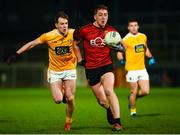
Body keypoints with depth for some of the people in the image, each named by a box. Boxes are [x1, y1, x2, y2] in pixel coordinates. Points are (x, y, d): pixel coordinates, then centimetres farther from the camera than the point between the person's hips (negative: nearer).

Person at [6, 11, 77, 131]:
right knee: (58, 100, -13)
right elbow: (31, 44, -3)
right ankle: (62, 93, 26)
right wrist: (16, 54, -6)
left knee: (70, 99, -9)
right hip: (54, 71, 0)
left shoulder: (73, 33, -13)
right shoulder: (48, 36, -14)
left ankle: (69, 121, 20)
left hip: (69, 70, 0)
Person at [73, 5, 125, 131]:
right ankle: (110, 110, 41)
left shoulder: (111, 31, -1)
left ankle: (117, 122, -25)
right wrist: (80, 59, 8)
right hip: (91, 69, 1)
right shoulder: (85, 30, -3)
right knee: (102, 101, 5)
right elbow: (75, 44, 14)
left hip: (106, 66, -1)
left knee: (109, 91, -27)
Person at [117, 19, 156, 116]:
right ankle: (132, 110, 22)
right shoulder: (126, 40, -9)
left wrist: (150, 58, 10)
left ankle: (132, 97, 29)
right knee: (134, 92, -1)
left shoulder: (143, 37, 10)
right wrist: (122, 60, -26)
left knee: (145, 91, -1)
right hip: (131, 70, -5)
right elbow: (119, 53, -6)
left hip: (142, 69, 5)